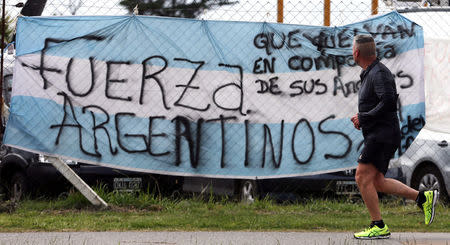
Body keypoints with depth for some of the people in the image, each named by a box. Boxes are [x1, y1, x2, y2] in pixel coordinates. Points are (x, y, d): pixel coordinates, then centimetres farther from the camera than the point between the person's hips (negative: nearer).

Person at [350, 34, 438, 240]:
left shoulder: (379, 73, -14)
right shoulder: (369, 73, 18)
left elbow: (388, 102, -25)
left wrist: (363, 118, -18)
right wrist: (361, 117, 11)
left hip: (382, 135, -10)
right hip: (376, 136, 10)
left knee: (363, 178, -11)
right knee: (378, 182, 9)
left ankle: (378, 227, -9)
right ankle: (423, 198, 10)